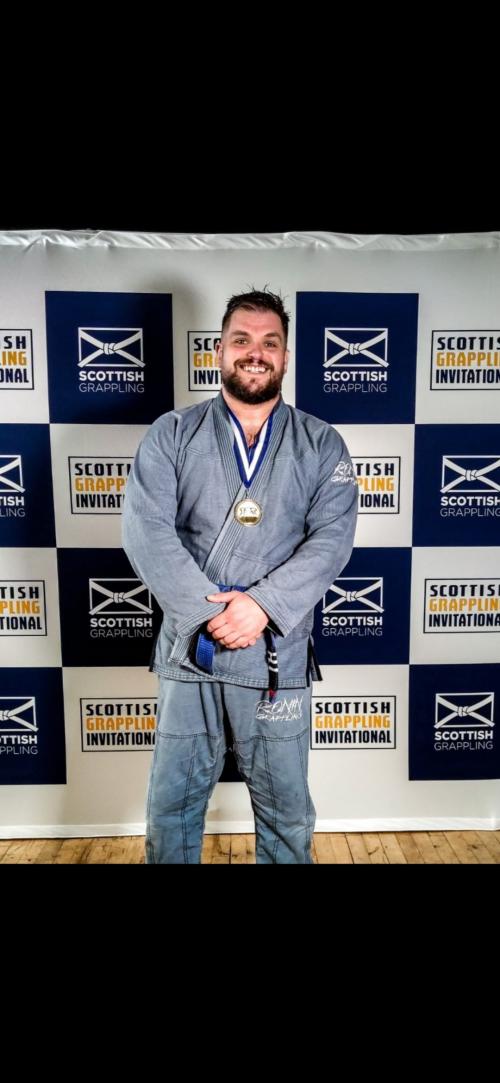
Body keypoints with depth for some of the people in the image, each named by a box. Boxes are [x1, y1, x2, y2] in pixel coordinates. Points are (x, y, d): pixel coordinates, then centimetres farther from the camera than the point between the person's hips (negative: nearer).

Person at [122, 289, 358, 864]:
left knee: (286, 813, 17)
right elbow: (145, 529, -8)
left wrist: (262, 604, -19)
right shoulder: (172, 433, 2)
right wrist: (208, 611, -16)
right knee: (172, 806, 17)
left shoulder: (321, 444, 3)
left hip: (278, 656, 0)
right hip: (188, 651, 1)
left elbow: (332, 537, -7)